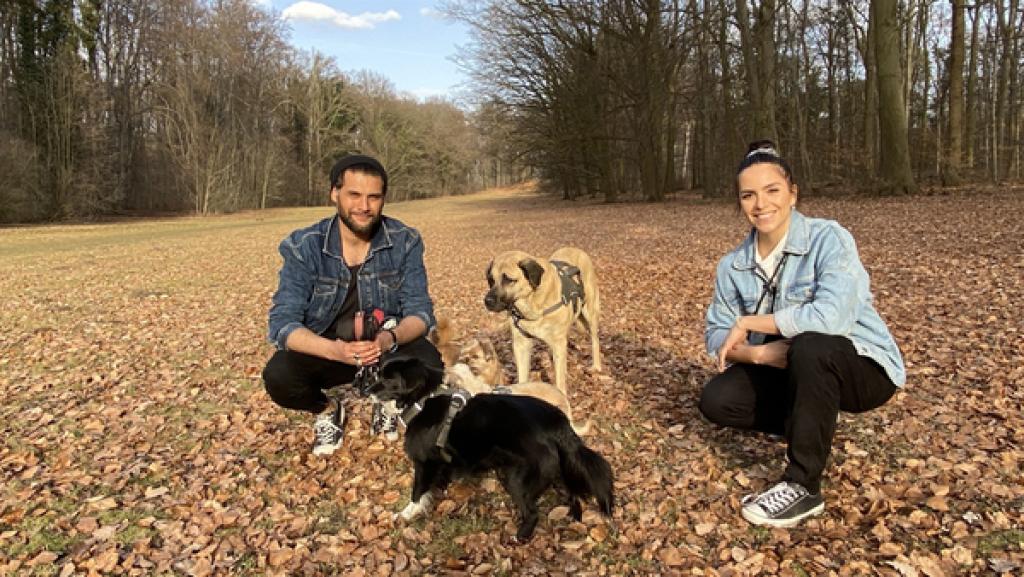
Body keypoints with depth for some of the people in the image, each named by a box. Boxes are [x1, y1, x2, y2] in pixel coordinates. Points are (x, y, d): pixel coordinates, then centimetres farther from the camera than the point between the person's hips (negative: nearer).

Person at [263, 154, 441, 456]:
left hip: (387, 345, 1)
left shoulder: (405, 241, -13)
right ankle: (328, 409, 8)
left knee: (428, 364, -29)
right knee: (278, 377, -28)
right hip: (324, 348, 0)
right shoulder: (303, 247, -16)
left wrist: (389, 338, -38)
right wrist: (334, 350, -41)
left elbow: (420, 311, -14)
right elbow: (283, 322, -21)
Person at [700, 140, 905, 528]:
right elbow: (716, 335, -3)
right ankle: (815, 424, 14)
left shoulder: (828, 239, -21)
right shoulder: (733, 266, -4)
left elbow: (831, 316, -36)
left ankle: (803, 487, -22)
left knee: (809, 347, -37)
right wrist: (756, 353, -26)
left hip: (861, 367, -6)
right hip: (788, 370, 6)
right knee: (716, 400, -11)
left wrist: (747, 323, -25)